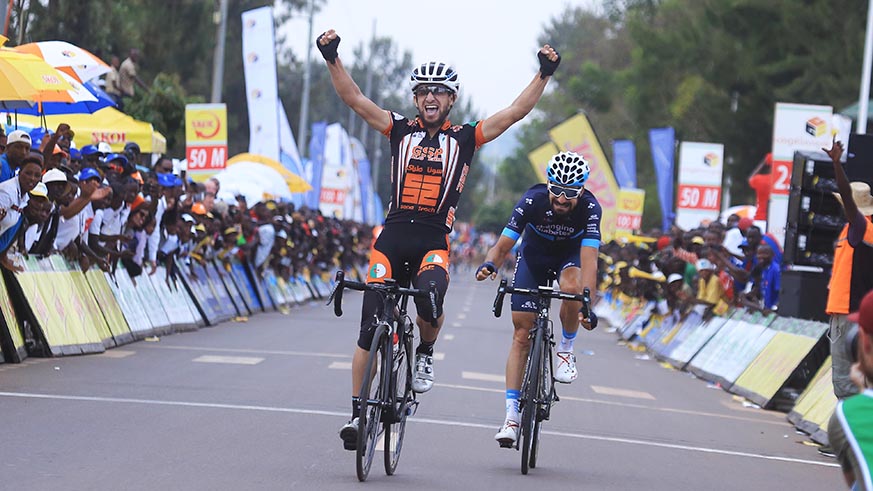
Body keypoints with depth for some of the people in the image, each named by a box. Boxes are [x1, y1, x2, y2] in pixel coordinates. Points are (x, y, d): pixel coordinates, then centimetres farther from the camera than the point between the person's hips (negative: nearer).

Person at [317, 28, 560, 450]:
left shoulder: (464, 138, 8)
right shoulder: (400, 130, 10)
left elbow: (515, 112, 1)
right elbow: (354, 99, 2)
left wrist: (545, 74, -9)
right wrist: (332, 57, -10)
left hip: (434, 241, -1)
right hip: (392, 236, 1)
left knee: (430, 299, -31)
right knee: (370, 328, -4)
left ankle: (426, 352, 2)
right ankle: (358, 412, 3)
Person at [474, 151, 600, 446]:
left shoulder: (590, 208, -32)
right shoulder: (533, 201, -31)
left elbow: (589, 260, -39)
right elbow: (503, 246, -31)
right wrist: (489, 264, -53)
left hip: (569, 254, -1)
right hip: (534, 254, 1)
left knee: (572, 287, -37)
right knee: (522, 335, -7)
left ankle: (566, 350, -10)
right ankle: (511, 416, -5)